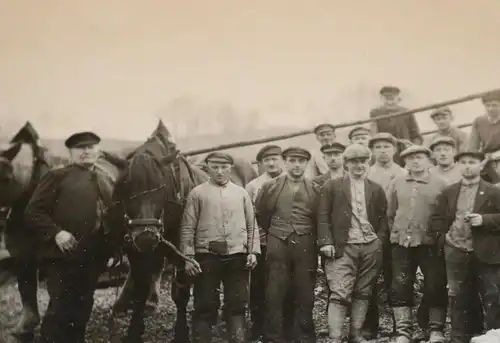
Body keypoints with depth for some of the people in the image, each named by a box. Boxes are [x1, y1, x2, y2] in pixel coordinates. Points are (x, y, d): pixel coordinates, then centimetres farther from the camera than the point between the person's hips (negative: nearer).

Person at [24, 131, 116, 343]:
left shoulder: (106, 181, 14)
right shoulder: (58, 176, -3)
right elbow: (33, 212, -8)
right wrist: (56, 233, -22)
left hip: (94, 257, 5)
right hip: (65, 256, -5)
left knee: (82, 310, 14)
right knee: (60, 310, -5)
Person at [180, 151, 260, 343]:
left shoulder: (241, 193, 10)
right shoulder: (197, 193, 2)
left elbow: (251, 226, 12)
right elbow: (187, 228, -1)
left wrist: (253, 251, 2)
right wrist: (188, 257, -8)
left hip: (237, 256, 2)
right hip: (207, 255, -2)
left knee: (237, 305, 6)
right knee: (204, 306, 4)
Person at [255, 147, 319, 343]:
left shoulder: (315, 190, 6)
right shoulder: (270, 187, 5)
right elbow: (261, 215, 15)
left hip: (305, 247, 1)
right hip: (277, 246, 0)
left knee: (305, 295, 4)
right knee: (274, 294, 0)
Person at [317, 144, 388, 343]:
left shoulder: (376, 190, 14)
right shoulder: (332, 187, 4)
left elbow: (383, 219, 14)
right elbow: (323, 216, 0)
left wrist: (380, 241, 1)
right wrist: (326, 242, -10)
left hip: (371, 248, 3)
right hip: (343, 247, -3)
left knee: (363, 293, 8)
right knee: (339, 294, -10)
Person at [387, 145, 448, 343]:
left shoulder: (440, 184, -1)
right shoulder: (397, 184, 7)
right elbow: (390, 214, 13)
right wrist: (397, 233, 9)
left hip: (430, 244, -2)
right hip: (402, 244, 2)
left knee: (435, 288, 3)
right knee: (400, 289, 4)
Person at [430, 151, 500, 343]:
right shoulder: (448, 192, 9)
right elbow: (437, 219, 12)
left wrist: (484, 220, -18)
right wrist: (443, 240, 0)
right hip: (456, 252, 2)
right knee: (458, 300, 9)